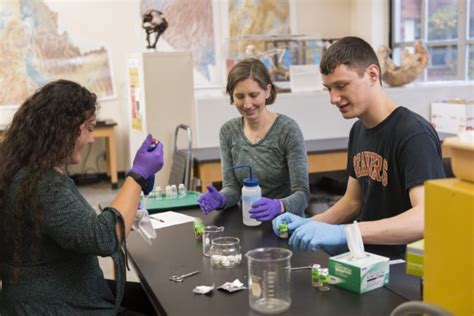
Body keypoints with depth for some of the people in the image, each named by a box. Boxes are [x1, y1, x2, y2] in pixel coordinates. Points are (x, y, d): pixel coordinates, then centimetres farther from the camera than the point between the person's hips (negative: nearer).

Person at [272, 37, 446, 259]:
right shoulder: (358, 130, 7)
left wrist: (343, 232, -38)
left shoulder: (414, 134, -18)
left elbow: (427, 218, -31)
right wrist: (310, 224, -2)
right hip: (368, 257, 7)